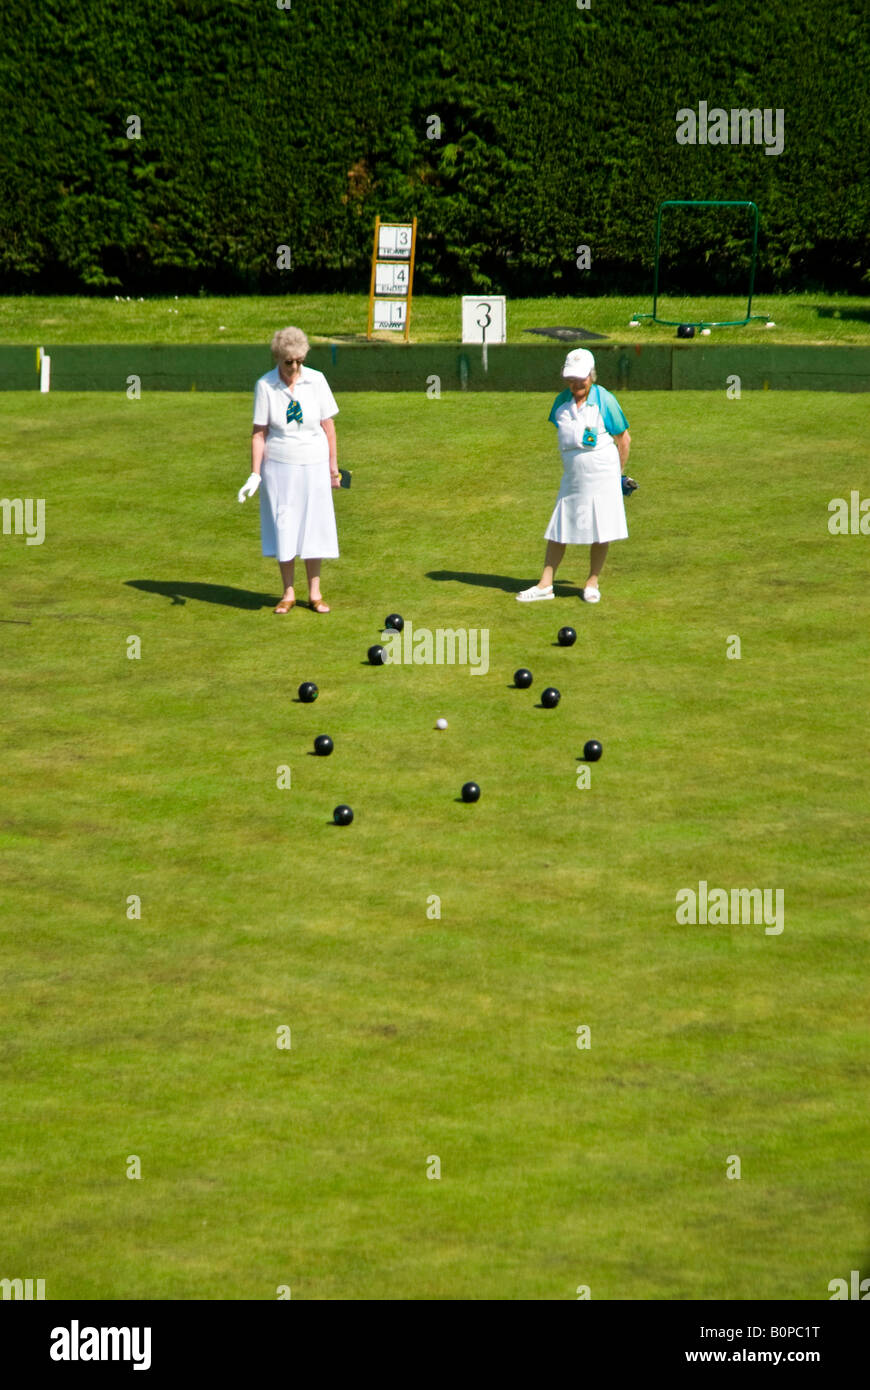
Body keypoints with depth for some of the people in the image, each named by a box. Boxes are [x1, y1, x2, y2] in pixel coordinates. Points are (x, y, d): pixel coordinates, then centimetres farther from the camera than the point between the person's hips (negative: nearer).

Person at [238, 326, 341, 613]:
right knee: (283, 528, 3)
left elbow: (328, 425, 3)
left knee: (314, 526, 4)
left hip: (313, 465, 1)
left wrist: (333, 466, 5)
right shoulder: (265, 385, -6)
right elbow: (259, 432, -4)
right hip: (279, 464, -1)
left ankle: (315, 593, 14)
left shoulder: (316, 381, -3)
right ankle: (288, 594, 13)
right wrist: (255, 474, -8)